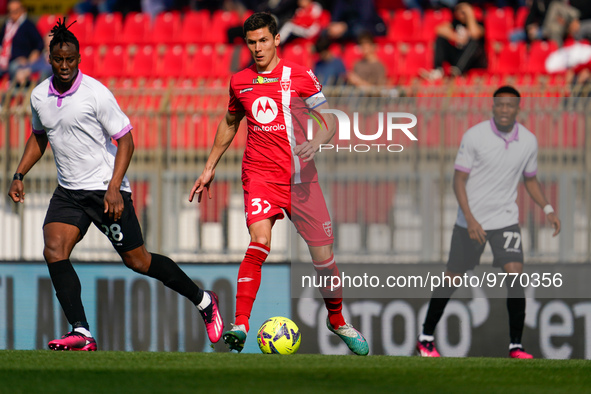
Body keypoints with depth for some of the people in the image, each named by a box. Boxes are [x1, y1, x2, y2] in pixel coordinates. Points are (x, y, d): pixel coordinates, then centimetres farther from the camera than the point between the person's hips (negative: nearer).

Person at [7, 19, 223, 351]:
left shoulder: (96, 93, -14)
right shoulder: (39, 97, 2)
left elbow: (125, 140, -11)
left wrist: (114, 189, -20)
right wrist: (20, 175, 12)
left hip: (106, 190, -5)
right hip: (68, 192, 5)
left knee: (138, 261, 0)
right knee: (54, 250, -18)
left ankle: (203, 301, 21)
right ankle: (82, 334, -21)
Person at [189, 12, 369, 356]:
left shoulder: (301, 77, 0)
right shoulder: (240, 82, 9)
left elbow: (330, 120, 1)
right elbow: (230, 122, 26)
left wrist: (318, 141, -20)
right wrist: (210, 168, 27)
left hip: (300, 178, 0)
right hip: (259, 174, 0)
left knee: (323, 254, 3)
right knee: (260, 240, -25)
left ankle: (337, 321, 30)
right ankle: (240, 327, -31)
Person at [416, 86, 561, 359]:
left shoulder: (528, 141, -1)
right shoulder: (474, 136, -12)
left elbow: (530, 179, 15)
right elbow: (459, 180, -9)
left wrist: (548, 209, 1)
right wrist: (470, 219, -20)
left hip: (506, 219, 2)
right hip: (471, 221, -2)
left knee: (515, 274, -14)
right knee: (453, 277, 6)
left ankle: (516, 346, -5)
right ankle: (426, 338, 21)